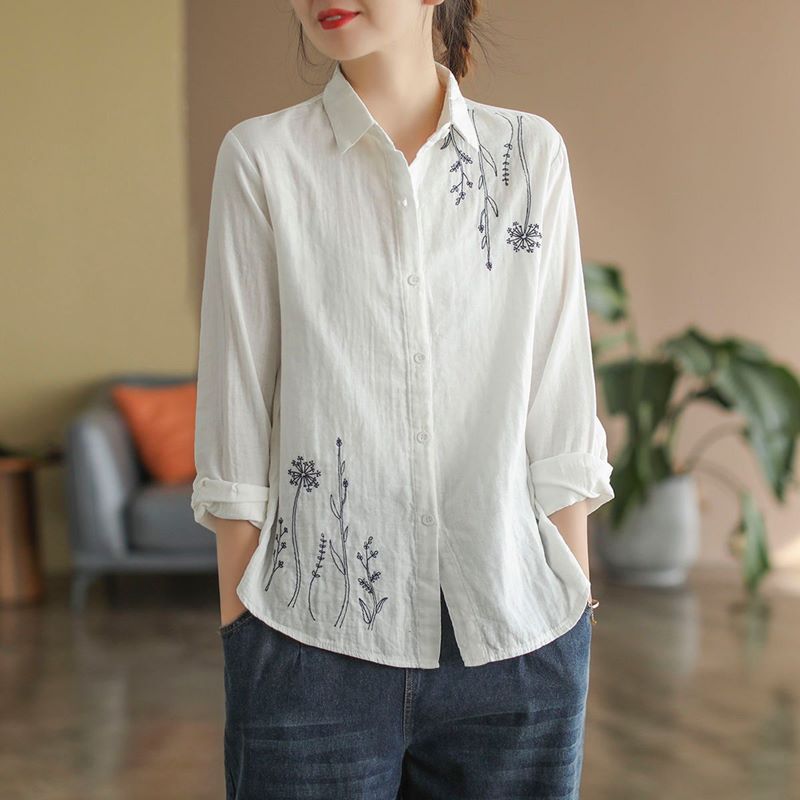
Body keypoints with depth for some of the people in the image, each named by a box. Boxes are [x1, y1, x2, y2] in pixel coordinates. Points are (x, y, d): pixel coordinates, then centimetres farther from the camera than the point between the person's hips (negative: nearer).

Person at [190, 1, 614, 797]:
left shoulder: (533, 152, 4)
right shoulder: (260, 157, 0)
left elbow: (560, 409, 4)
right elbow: (237, 412, 0)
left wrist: (578, 605, 3)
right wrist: (237, 630, 0)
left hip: (516, 641, 2)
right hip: (315, 639, -1)